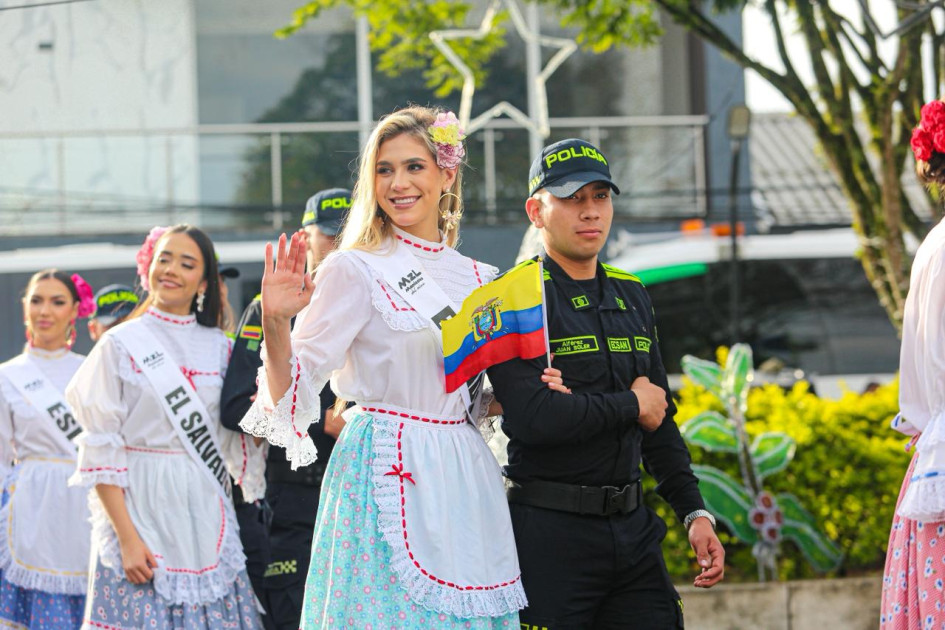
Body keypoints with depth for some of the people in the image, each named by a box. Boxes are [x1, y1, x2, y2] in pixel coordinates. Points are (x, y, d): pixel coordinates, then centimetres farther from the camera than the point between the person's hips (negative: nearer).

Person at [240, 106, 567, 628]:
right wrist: (275, 323, -26)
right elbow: (290, 391, -9)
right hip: (387, 476, -5)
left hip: (465, 481, 5)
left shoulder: (478, 279, 12)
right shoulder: (354, 270, -4)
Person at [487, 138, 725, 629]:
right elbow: (529, 418, -22)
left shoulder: (631, 295, 15)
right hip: (550, 533, -6)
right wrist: (630, 404, -9)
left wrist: (695, 512, 13)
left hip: (632, 528, 6)